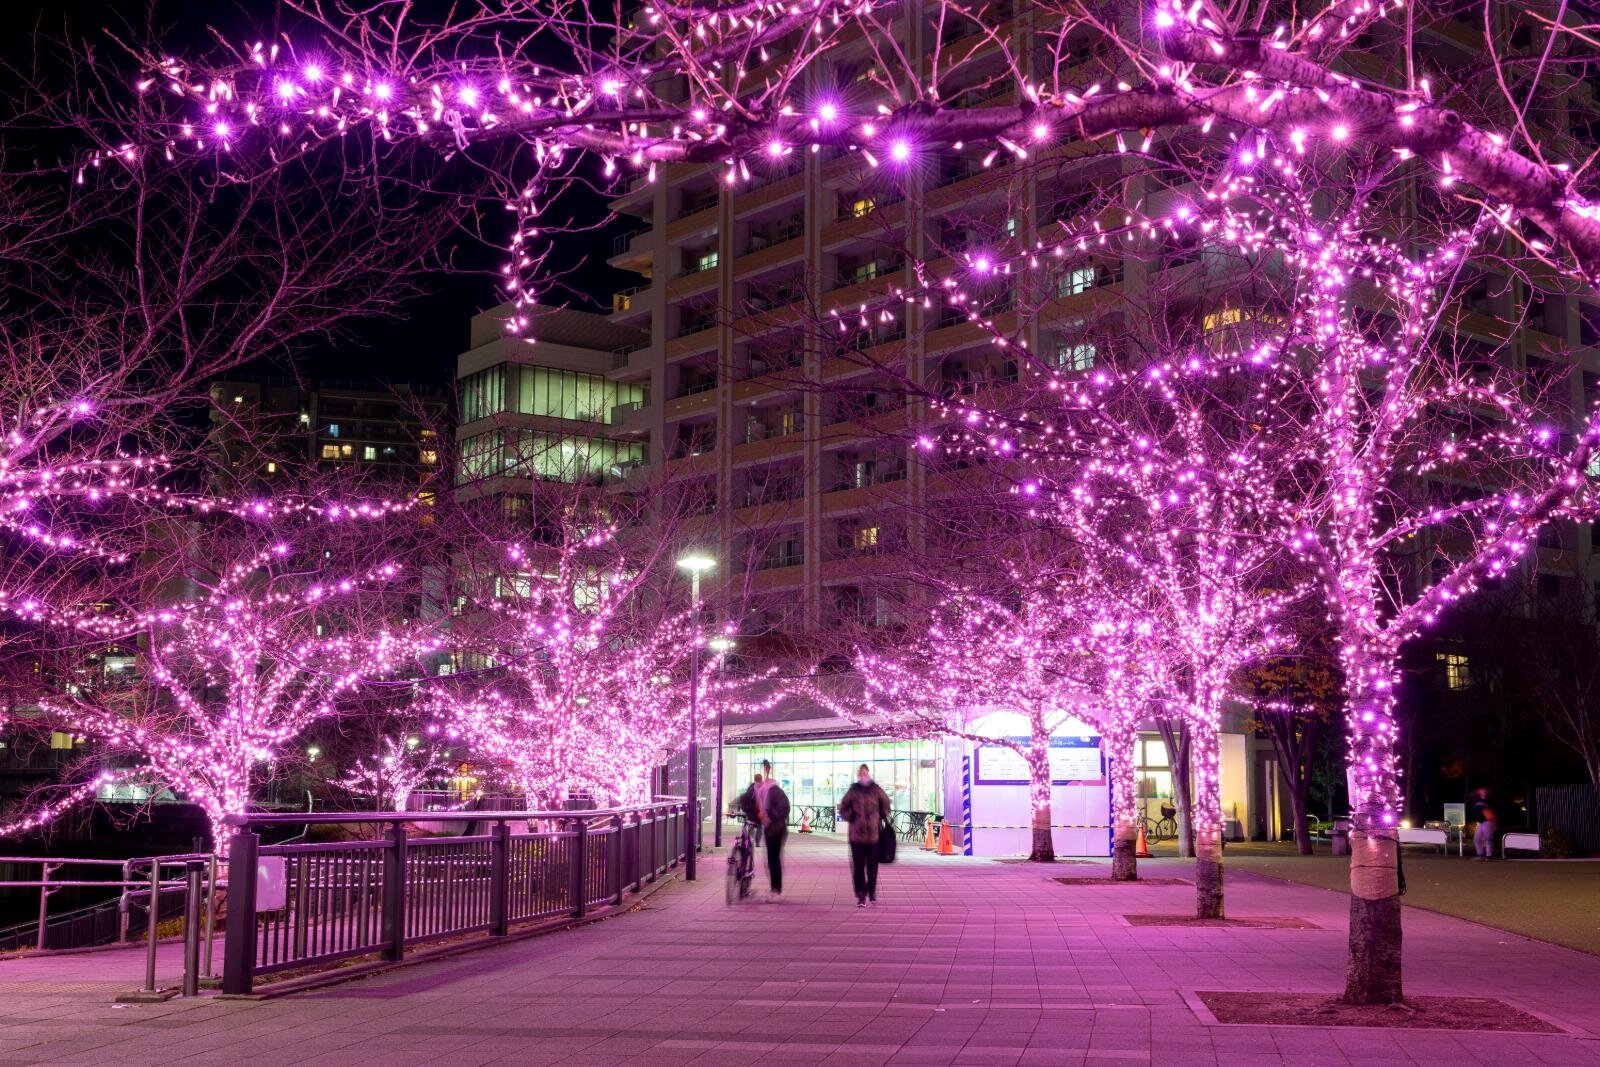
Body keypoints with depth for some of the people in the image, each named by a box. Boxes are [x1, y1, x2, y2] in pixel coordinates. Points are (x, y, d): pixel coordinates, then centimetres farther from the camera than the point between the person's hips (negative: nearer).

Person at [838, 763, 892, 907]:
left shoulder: (876, 790, 2)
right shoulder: (853, 791, 2)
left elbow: (885, 805, 16)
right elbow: (843, 809, 10)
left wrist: (881, 818, 5)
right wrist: (851, 817, -5)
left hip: (874, 834, 0)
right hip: (856, 834, 0)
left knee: (872, 865, 6)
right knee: (858, 866, -2)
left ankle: (872, 892, 24)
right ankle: (861, 895, 4)